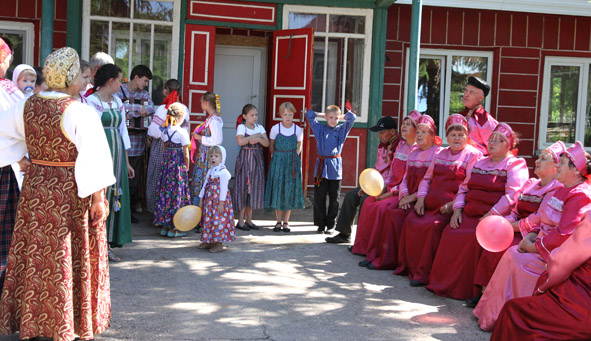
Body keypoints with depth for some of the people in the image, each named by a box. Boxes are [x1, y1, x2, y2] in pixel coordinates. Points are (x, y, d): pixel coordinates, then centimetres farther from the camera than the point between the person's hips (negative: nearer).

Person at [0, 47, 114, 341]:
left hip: (34, 187, 5)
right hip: (69, 192, -5)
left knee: (35, 252, 16)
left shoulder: (26, 106, -1)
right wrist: (97, 199, -15)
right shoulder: (80, 113, -18)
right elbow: (93, 157, -20)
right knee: (67, 258, 7)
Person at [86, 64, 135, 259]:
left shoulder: (117, 102, 15)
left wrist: (126, 162, 18)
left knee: (116, 197, 7)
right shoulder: (92, 101, -7)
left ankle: (107, 244, 14)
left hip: (117, 155, 7)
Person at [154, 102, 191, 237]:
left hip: (166, 164, 6)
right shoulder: (182, 132, -12)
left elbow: (164, 149, 12)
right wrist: (186, 167, 2)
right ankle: (173, 228, 5)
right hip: (178, 165, -6)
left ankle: (164, 226, 17)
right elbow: (185, 154, -9)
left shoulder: (164, 131, 6)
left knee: (165, 192, 10)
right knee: (177, 193, 1)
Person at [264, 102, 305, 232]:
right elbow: (271, 146, 9)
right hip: (278, 162, -1)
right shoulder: (275, 128, -3)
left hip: (292, 163, 1)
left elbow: (299, 147, 11)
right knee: (277, 190, 1)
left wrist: (292, 158, 5)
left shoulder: (298, 130, -1)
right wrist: (277, 158, 8)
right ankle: (278, 221, 12)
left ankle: (286, 221, 12)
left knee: (290, 190, 2)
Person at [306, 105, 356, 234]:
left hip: (335, 167, 0)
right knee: (319, 198, 1)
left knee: (334, 199, 3)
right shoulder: (319, 128, 10)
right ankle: (320, 225, 10)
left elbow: (352, 117, 2)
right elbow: (309, 115, 8)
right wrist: (322, 115, 12)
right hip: (321, 166, 0)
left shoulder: (342, 129, 9)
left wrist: (340, 117, 10)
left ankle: (330, 225, 12)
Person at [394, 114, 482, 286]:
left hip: (450, 207, -7)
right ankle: (409, 266, 0)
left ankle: (424, 273, -20)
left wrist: (453, 204, -20)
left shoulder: (473, 155, 0)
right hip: (431, 204, 7)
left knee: (433, 226, -29)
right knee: (411, 221, -13)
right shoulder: (440, 154, 21)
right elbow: (427, 178, 21)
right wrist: (421, 198, 4)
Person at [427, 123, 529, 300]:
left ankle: (467, 289, -20)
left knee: (473, 237, -31)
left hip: (495, 217, -6)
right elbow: (464, 187, 24)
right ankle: (443, 283, -9)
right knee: (450, 233, -18)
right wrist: (457, 209, 6)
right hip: (469, 215, 6)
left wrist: (490, 216, -20)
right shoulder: (480, 163, 23)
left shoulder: (515, 164, 1)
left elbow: (512, 196, -12)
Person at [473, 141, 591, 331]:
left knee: (519, 262, -18)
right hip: (543, 246, 10)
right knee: (512, 254, 0)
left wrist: (535, 246, -17)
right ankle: (492, 313, 5)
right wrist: (531, 236, 0)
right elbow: (541, 219, 18)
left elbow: (564, 235, -27)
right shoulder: (564, 191, 14)